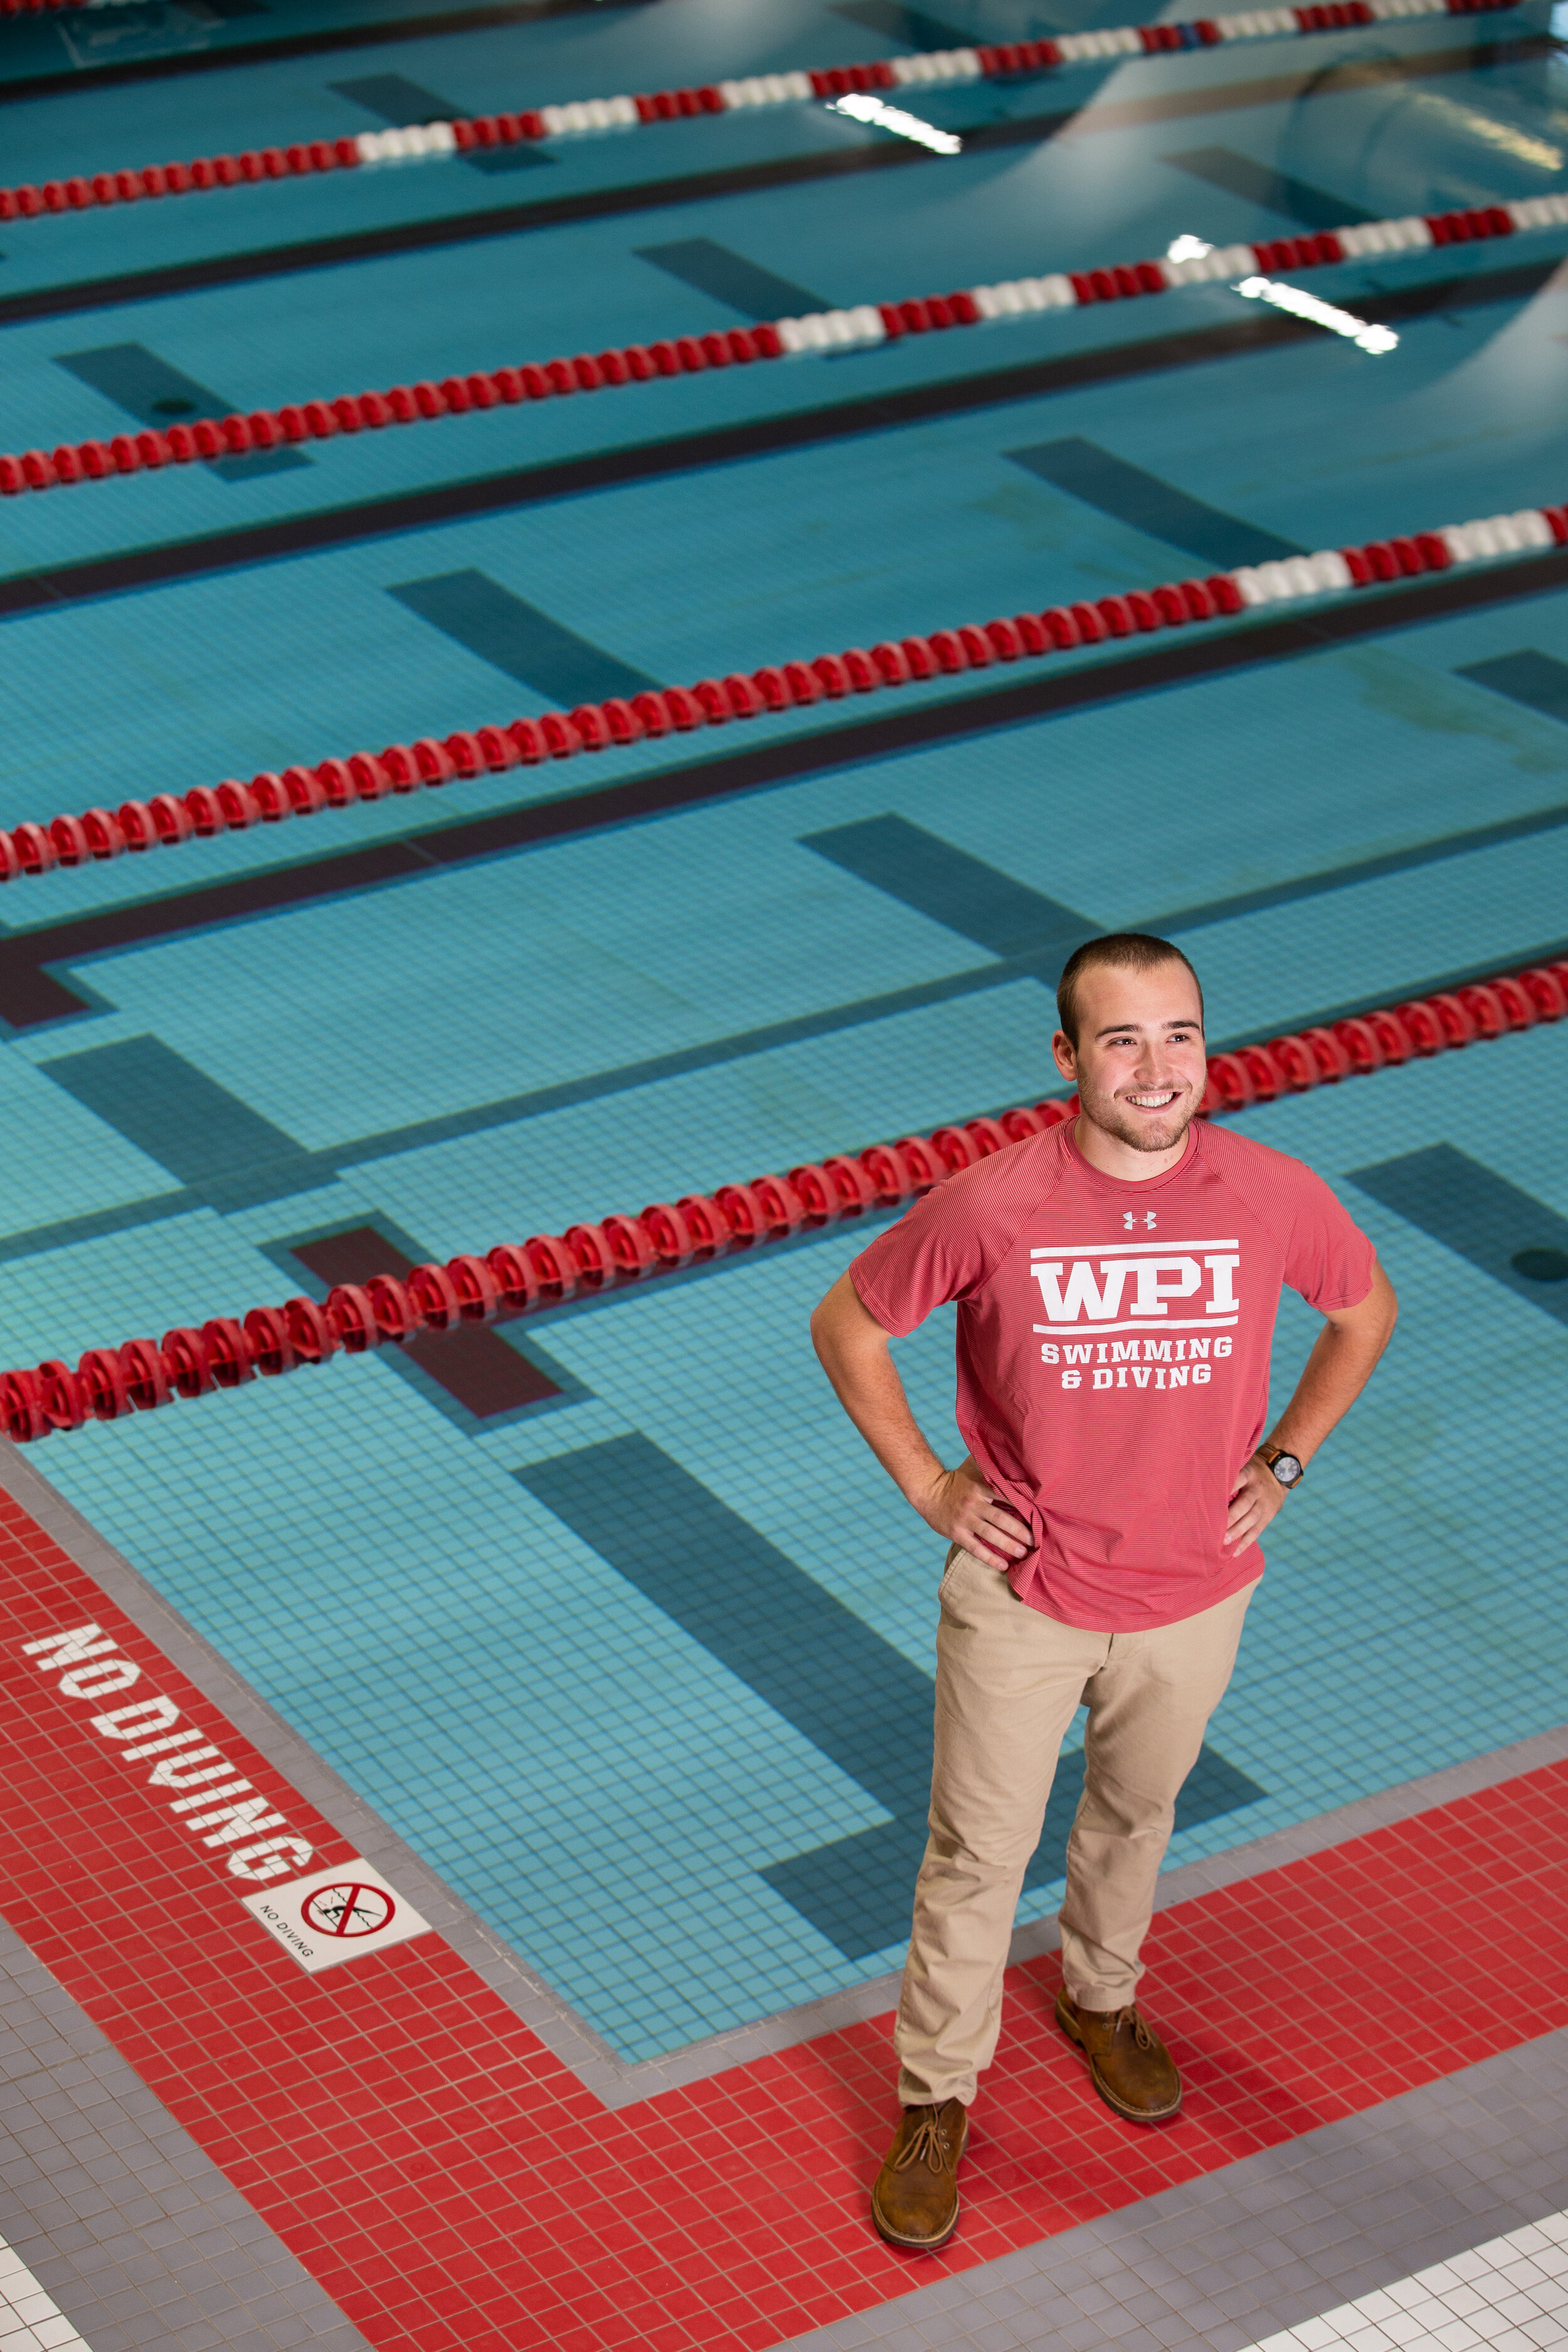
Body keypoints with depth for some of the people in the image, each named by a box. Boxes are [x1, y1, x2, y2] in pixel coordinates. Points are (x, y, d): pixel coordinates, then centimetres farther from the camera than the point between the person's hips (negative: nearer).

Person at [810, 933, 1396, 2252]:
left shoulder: (1273, 1198, -16)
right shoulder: (990, 1209, -22)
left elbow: (1366, 1312, 5)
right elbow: (848, 1326, -5)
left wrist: (1280, 1465, 0)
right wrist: (927, 1486, -8)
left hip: (1194, 1597, 2)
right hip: (1020, 1596, -2)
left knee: (1137, 1816, 26)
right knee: (978, 1852, 9)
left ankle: (1101, 2000, 53)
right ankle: (938, 2096, 28)